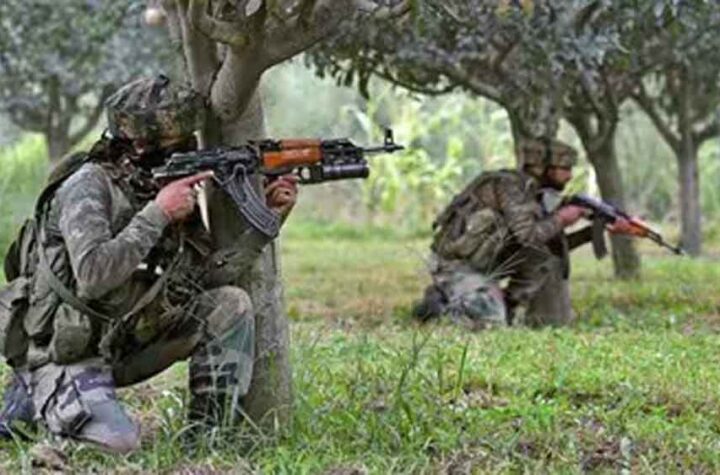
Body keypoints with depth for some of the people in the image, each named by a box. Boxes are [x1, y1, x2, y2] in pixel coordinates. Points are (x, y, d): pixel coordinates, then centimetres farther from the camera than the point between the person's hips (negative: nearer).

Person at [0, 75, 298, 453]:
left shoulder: (169, 189, 3)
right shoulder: (89, 186, -20)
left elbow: (209, 273, 1)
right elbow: (93, 276, -34)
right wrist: (157, 214, -28)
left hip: (123, 342, 7)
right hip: (66, 356, -7)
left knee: (230, 306, -7)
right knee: (118, 442, -29)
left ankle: (209, 433, -1)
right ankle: (35, 400, 1)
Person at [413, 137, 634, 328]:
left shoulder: (533, 193, 9)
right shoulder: (509, 185, -17)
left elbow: (556, 245, 14)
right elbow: (528, 236, -30)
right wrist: (560, 219, -15)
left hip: (481, 266, 9)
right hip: (456, 265, -9)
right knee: (492, 322, -24)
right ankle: (443, 302, -4)